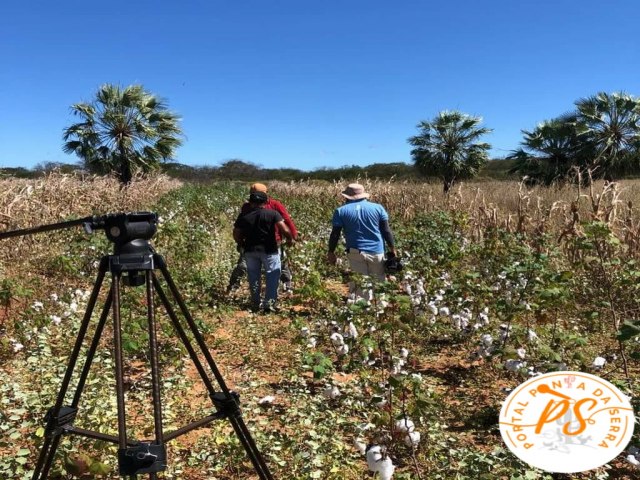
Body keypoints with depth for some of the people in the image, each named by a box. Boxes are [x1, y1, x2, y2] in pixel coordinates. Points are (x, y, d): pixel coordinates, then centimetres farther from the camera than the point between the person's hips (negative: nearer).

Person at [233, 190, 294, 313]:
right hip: (269, 250, -3)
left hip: (250, 250, 3)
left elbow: (236, 234, 3)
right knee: (272, 275, 7)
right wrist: (290, 239, 3)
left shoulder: (243, 216, 0)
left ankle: (255, 303, 21)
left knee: (253, 276, 15)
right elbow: (285, 230, -16)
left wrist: (241, 244, 21)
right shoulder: (272, 214, -9)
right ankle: (269, 303, 0)